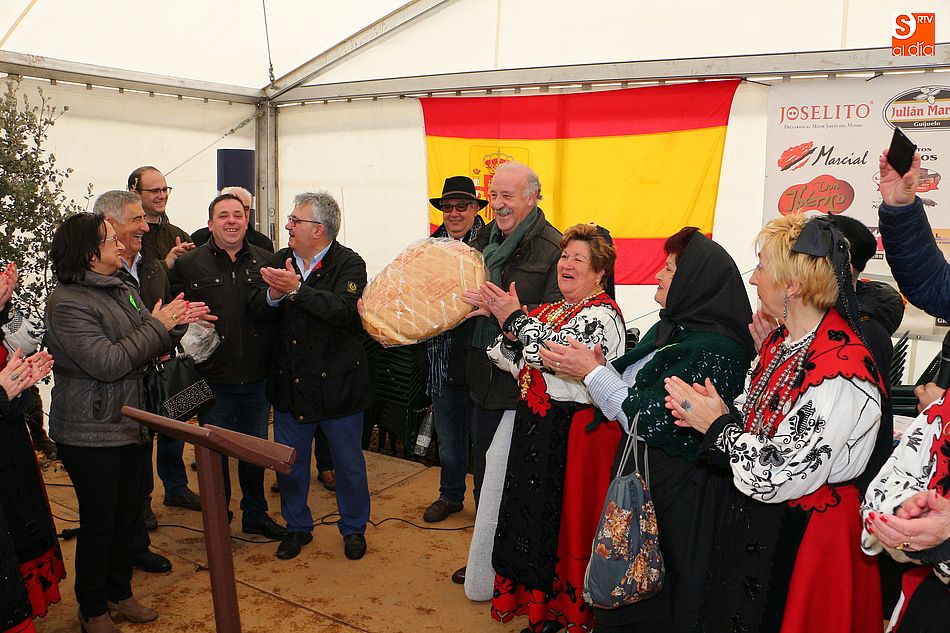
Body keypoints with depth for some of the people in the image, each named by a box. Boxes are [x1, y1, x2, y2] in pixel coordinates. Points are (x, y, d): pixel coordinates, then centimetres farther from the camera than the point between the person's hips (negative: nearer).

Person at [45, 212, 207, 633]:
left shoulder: (122, 291, 8)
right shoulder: (68, 303, -17)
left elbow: (149, 349, 12)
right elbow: (108, 363, -24)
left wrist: (175, 324, -7)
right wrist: (157, 326, -17)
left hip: (131, 422, 7)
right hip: (91, 432, -7)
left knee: (127, 514, 17)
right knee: (99, 522, 6)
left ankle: (120, 593, 36)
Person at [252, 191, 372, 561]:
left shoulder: (349, 264, -11)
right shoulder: (281, 260, 5)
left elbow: (344, 310, -28)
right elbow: (256, 305, -6)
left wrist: (296, 289, -33)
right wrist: (272, 294, -28)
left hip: (337, 384, -4)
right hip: (290, 384, 5)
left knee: (349, 463, 12)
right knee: (289, 463, 16)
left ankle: (353, 528, 33)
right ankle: (297, 527, 37)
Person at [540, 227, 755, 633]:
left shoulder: (714, 351, -21)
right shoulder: (669, 330, 7)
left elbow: (651, 420, -24)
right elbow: (631, 389, 11)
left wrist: (593, 371, -18)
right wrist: (598, 364, -6)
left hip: (674, 492, -8)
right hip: (637, 473, 8)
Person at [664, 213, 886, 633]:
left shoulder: (839, 371, -27)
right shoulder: (781, 341, 1)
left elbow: (781, 479, -27)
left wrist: (718, 425, -16)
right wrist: (714, 414, -6)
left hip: (806, 532, -8)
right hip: (755, 520, 9)